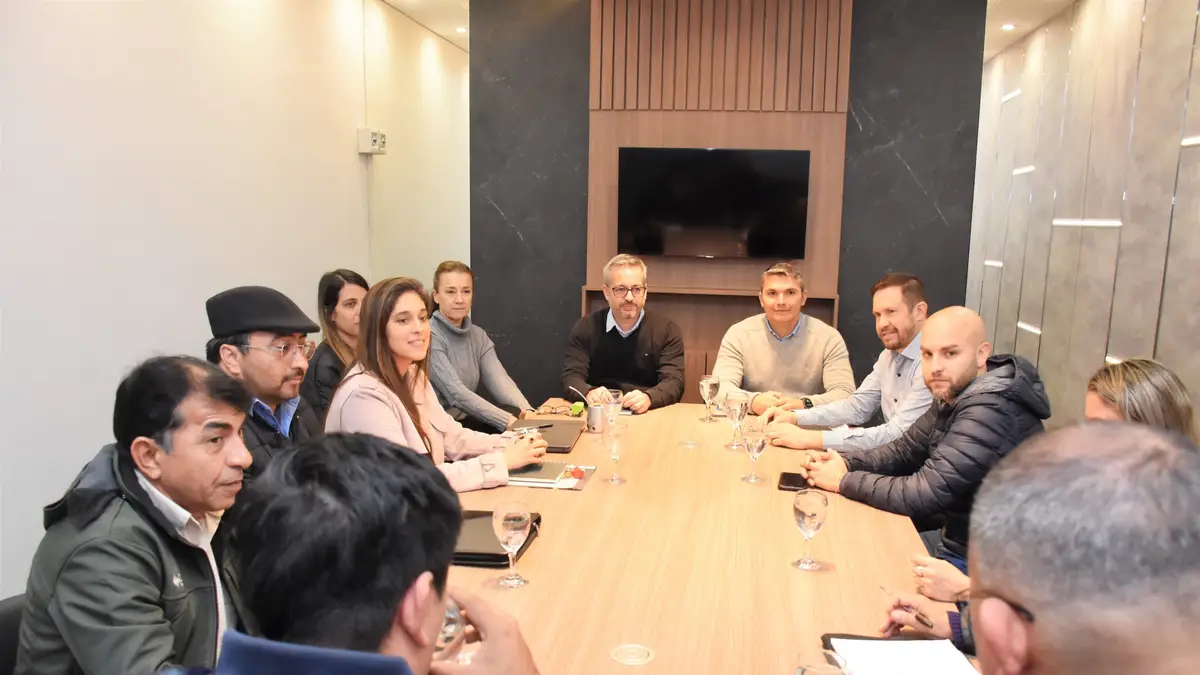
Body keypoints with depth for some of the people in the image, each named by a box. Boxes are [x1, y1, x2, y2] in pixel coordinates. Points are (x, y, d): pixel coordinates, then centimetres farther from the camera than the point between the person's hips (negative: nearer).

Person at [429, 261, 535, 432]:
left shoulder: (478, 336, 8)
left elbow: (499, 380, -8)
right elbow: (456, 393, -25)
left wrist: (527, 411, -27)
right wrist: (507, 421, -35)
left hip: (467, 419, 6)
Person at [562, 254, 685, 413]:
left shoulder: (667, 330, 1)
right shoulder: (585, 328, 3)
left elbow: (674, 382, -9)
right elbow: (571, 378, -5)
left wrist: (648, 398, -31)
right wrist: (589, 393, -28)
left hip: (649, 416, 1)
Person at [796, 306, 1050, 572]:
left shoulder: (990, 411, -28)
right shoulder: (952, 394, 2)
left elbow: (921, 495, -28)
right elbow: (905, 449, 10)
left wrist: (844, 480, -15)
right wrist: (845, 463, -8)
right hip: (954, 537, 8)